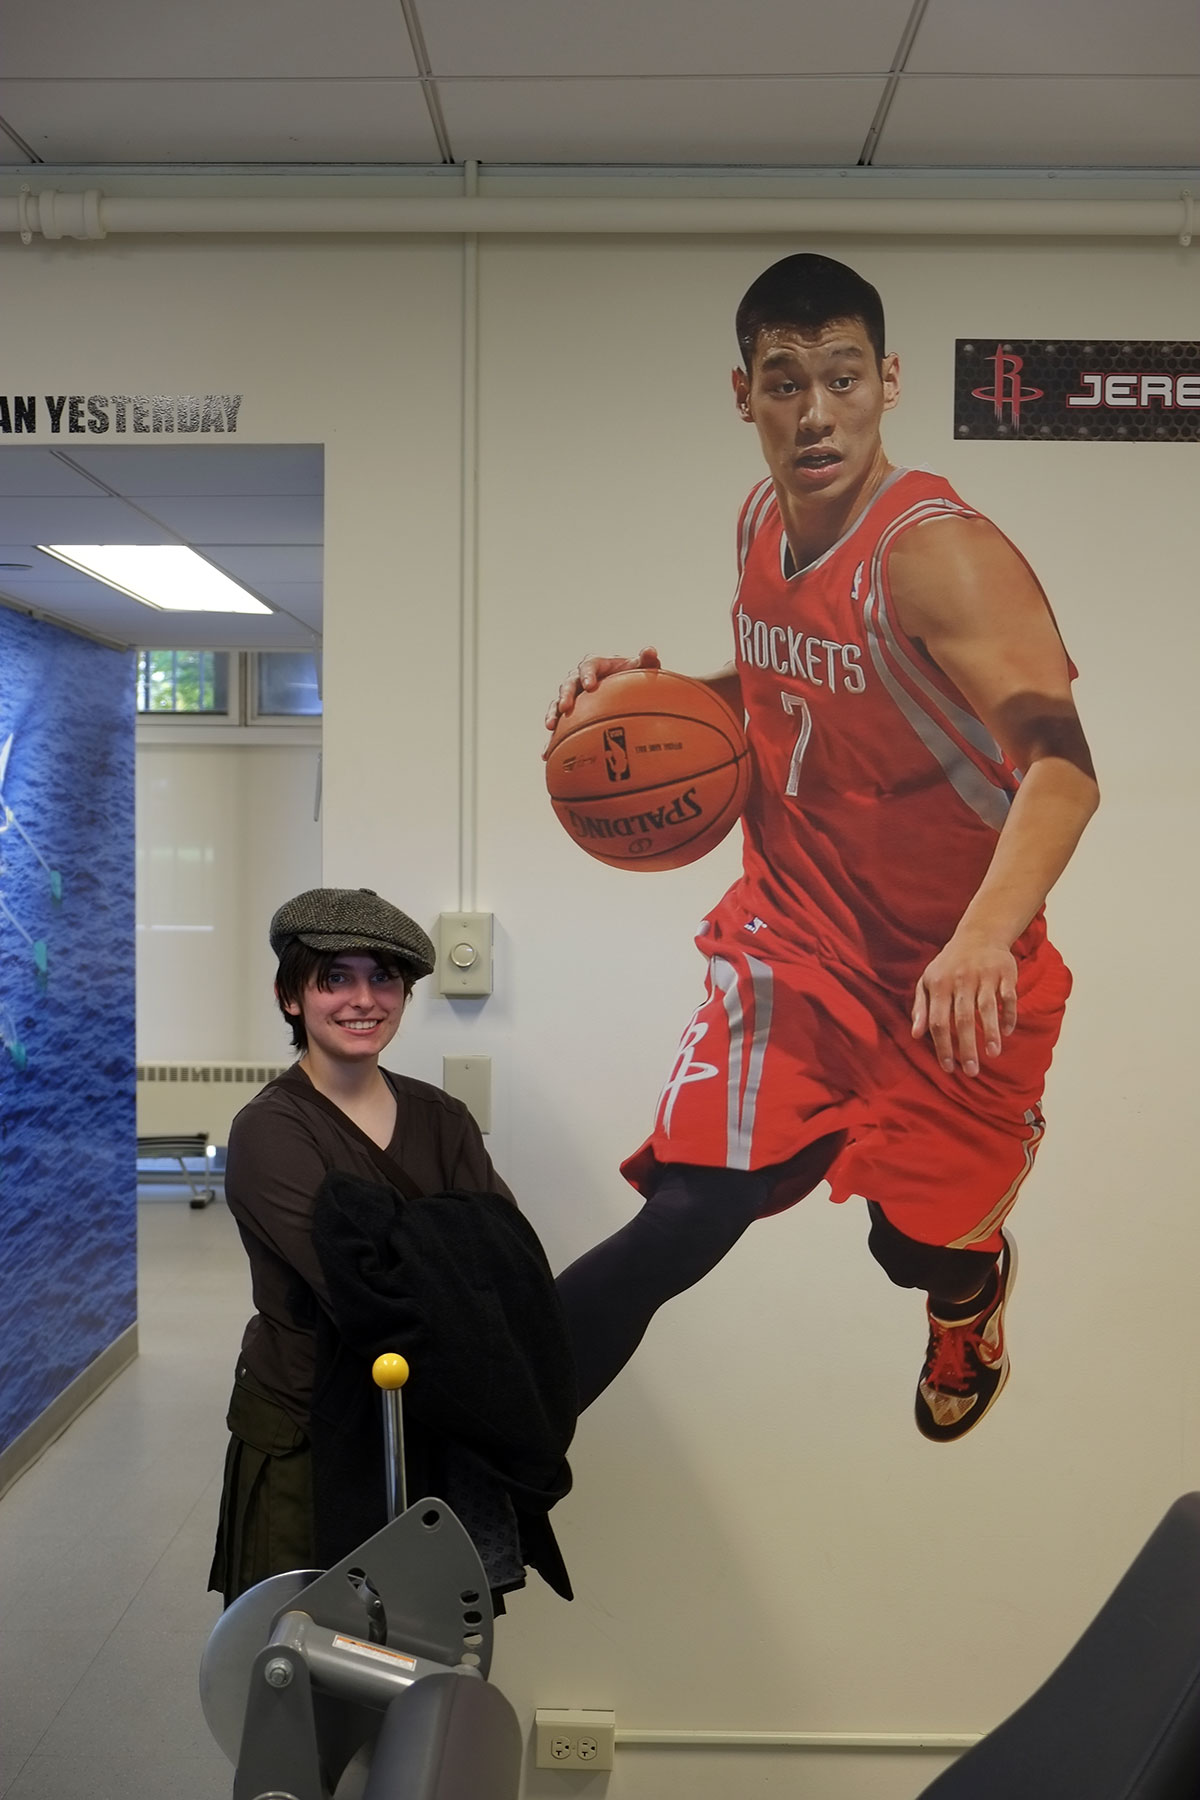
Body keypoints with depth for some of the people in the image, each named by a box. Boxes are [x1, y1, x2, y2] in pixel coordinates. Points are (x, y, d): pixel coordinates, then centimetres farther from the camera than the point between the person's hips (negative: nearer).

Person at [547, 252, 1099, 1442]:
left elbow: (1061, 760, -33)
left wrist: (985, 935, -51)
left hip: (955, 969, -3)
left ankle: (973, 1283, 54)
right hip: (795, 935, 4)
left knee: (919, 1245, 13)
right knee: (689, 1214, -11)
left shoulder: (939, 551, -21)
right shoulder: (762, 521, 1)